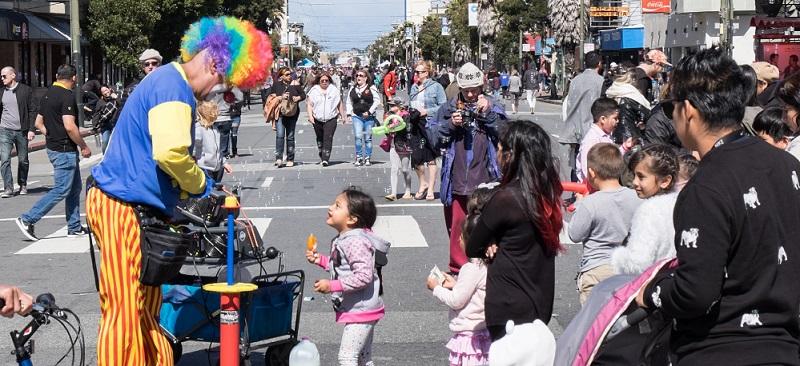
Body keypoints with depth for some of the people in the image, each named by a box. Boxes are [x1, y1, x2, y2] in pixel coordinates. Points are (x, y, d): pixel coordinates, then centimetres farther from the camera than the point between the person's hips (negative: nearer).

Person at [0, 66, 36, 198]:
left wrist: (32, 129, -8)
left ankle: (23, 185, 26)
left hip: (22, 131, -2)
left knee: (23, 161, 8)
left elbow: (32, 111, -1)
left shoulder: (26, 90, -1)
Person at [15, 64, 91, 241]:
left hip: (54, 147, 10)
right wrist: (84, 146, -14)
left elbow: (39, 123, 16)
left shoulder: (48, 94, 11)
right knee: (61, 190, -5)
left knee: (74, 188, 15)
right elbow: (69, 127, -24)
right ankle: (28, 219, -6)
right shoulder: (67, 96, -17)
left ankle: (74, 227, 18)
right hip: (65, 151, -10)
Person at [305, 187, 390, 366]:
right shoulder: (343, 240, 9)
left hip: (361, 310, -11)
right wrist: (321, 260, 10)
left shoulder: (356, 243, -23)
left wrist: (332, 286, -27)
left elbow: (363, 276, -29)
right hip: (360, 310, 11)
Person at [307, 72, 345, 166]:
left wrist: (342, 115, 15)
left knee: (328, 138, -13)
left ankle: (325, 159, -18)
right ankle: (321, 156, 27)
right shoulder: (314, 90, 5)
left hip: (331, 118, -2)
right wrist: (310, 116, -8)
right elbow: (309, 104, 3)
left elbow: (340, 104, 15)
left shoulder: (334, 90, 7)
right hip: (317, 119, 2)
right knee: (320, 138, 12)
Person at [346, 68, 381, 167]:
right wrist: (349, 114, 10)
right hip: (357, 116, 2)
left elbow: (377, 101, -2)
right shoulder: (352, 89, 10)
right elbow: (349, 102, 20)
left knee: (368, 138, 3)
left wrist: (369, 112, -10)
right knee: (358, 137, -11)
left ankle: (367, 158, 11)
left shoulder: (371, 88, -1)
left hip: (369, 117, -2)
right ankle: (359, 157, -3)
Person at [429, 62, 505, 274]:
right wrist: (451, 124, -9)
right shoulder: (449, 108, 8)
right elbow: (434, 137, 6)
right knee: (457, 226, 8)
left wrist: (488, 113, -12)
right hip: (457, 182, 1)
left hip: (485, 182, -1)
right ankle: (458, 269, 20)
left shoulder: (494, 108, 6)